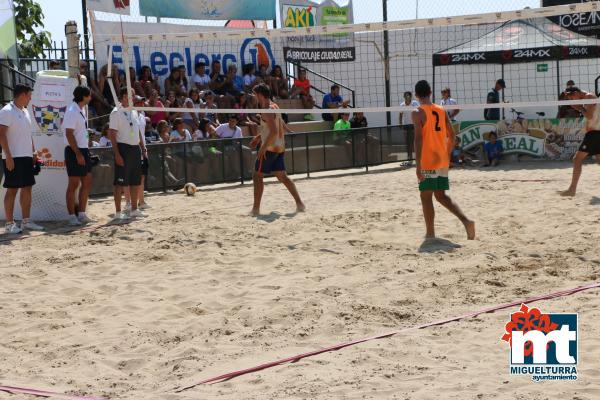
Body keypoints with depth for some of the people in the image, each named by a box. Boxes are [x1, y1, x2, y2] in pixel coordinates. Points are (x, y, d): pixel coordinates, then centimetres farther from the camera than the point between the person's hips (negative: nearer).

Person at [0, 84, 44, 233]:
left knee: (27, 188, 10)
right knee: (12, 189, -4)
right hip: (14, 158, -8)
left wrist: (34, 152, 16)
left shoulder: (25, 111, 15)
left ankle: (26, 221, 17)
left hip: (26, 157, 8)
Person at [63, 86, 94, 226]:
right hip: (74, 151, -9)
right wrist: (78, 154, -22)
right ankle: (71, 216, 2)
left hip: (83, 150, 9)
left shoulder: (82, 110, 14)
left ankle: (81, 214, 18)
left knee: (87, 182, 11)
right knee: (74, 184, -4)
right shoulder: (72, 112, -15)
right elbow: (69, 134, -20)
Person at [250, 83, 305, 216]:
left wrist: (263, 148, -25)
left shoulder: (267, 110, -16)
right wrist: (259, 137, 25)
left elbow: (274, 132, -26)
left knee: (257, 176, 0)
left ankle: (256, 209, 0)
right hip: (280, 148, 9)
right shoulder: (275, 107, 13)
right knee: (282, 176, 13)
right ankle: (299, 204, 8)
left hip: (269, 149, -9)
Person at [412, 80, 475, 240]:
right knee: (441, 195, 15)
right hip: (443, 161, 6)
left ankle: (430, 234, 8)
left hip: (427, 162, -6)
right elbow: (452, 136, 11)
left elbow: (418, 139, -18)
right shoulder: (441, 111, 9)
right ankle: (466, 221, -1)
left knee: (426, 197, 5)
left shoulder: (418, 113, -10)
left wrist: (418, 165, -18)